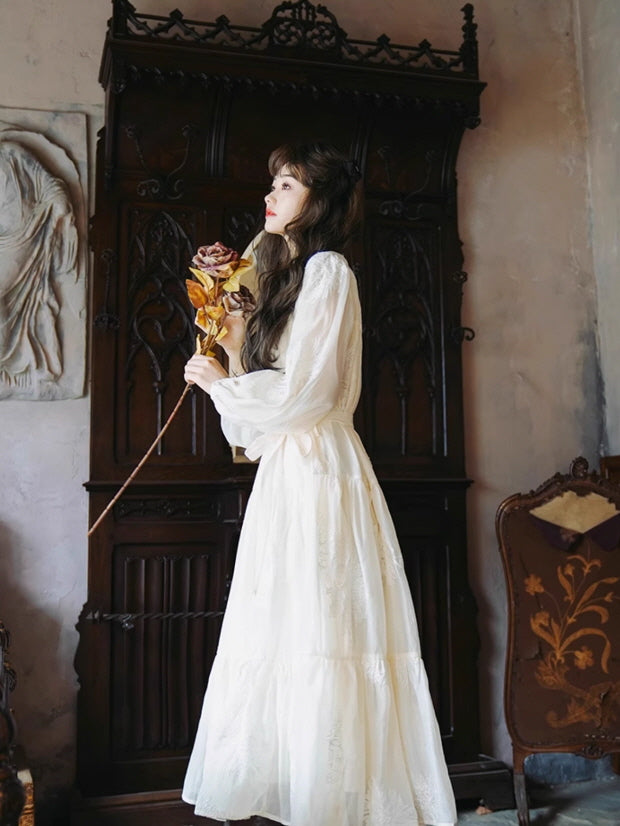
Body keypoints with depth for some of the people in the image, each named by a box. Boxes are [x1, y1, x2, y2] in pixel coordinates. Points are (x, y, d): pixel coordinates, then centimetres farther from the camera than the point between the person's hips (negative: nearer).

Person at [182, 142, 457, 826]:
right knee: (285, 639, 9)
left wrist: (220, 383, -3)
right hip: (286, 472, 9)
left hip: (318, 473, -9)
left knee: (318, 636, -5)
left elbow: (302, 392, -16)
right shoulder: (286, 276, 20)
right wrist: (235, 345, 6)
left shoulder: (327, 270, -7)